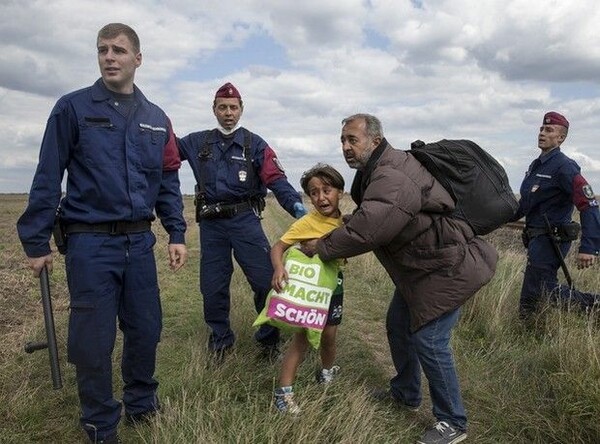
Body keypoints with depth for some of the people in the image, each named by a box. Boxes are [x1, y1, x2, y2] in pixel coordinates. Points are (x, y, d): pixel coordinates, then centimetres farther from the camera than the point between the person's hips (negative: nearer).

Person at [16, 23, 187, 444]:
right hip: (90, 242, -3)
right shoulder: (73, 108, -2)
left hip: (140, 241, 4)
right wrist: (36, 242, -4)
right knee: (93, 339, 6)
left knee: (146, 330, 12)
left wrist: (177, 234, 6)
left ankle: (142, 405, 36)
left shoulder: (156, 118, 10)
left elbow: (169, 181, 12)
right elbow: (48, 178, -3)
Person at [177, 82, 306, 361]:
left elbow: (276, 179, -9)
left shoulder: (254, 144, 3)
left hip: (244, 220, -2)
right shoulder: (198, 142, 12)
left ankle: (269, 339, 13)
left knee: (266, 280, -9)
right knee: (212, 288, 9)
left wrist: (297, 206, -25)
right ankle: (221, 340, 30)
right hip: (211, 224, 3)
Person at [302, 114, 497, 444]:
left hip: (448, 267, -11)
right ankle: (405, 394, 39)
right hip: (420, 266, 11)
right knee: (398, 326, 17)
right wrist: (332, 240, -3)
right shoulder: (378, 171, 6)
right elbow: (364, 219, 12)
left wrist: (323, 248, -19)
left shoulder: (392, 178, -28)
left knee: (427, 339, -8)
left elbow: (365, 230, -34)